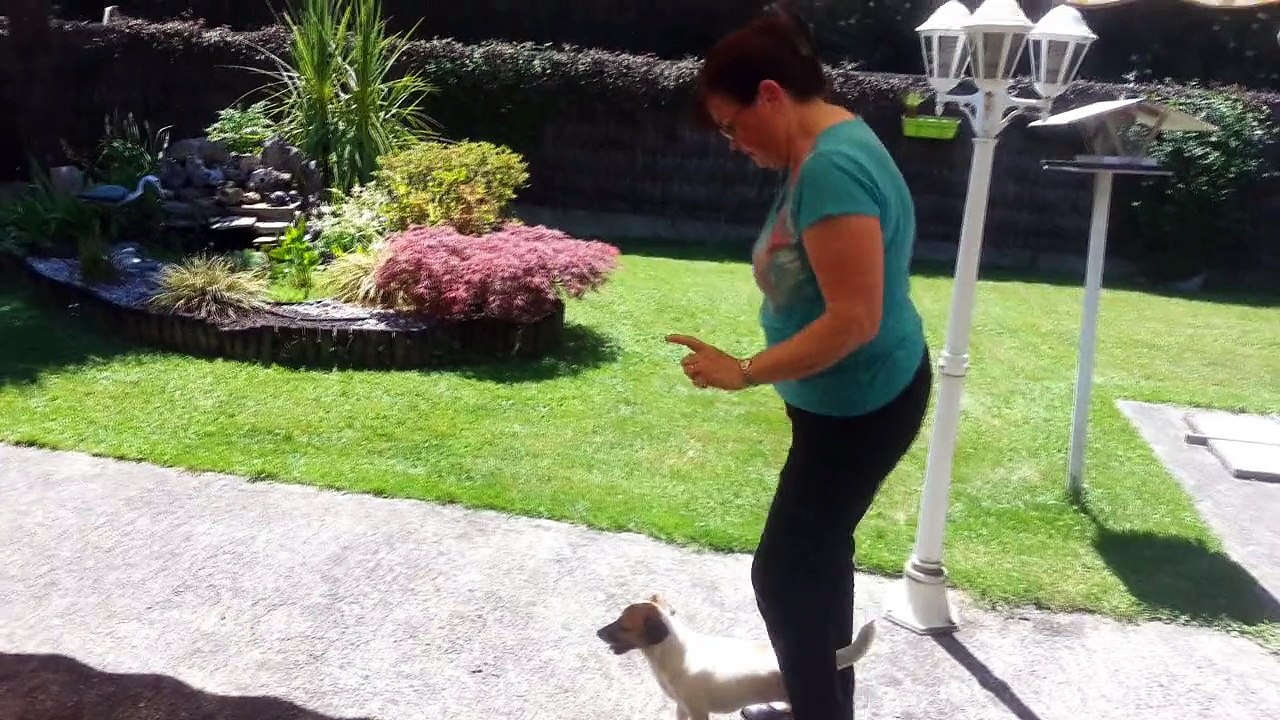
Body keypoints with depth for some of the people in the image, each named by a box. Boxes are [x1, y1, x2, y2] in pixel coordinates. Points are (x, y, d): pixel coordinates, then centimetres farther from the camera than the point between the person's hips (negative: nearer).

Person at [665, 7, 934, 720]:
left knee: (784, 571, 0)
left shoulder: (833, 168, -27)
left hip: (861, 405, -10)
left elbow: (853, 319, -31)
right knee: (816, 553, 21)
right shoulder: (824, 147, 6)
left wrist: (745, 372, -24)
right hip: (846, 397, 10)